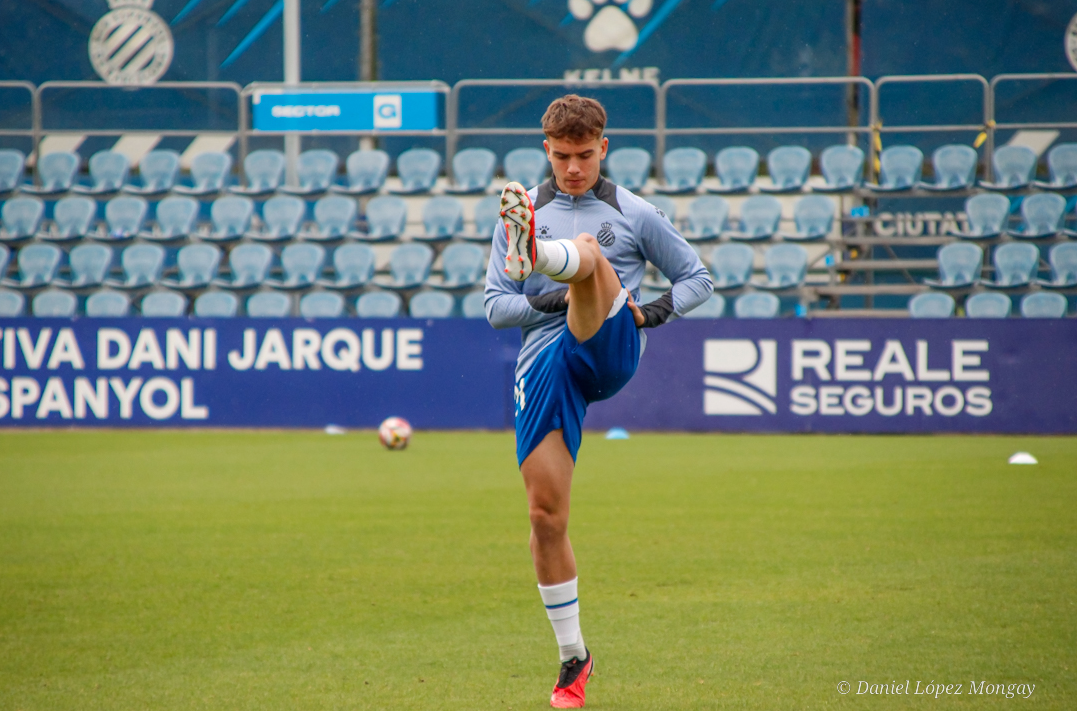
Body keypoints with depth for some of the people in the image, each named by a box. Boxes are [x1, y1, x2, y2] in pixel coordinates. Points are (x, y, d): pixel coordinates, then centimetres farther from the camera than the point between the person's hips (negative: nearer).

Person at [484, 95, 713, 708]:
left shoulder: (634, 214, 12)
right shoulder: (522, 212, 16)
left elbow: (699, 278, 17)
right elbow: (495, 307, 12)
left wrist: (654, 311, -3)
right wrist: (547, 302, -8)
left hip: (609, 350, -2)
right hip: (545, 359, 3)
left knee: (587, 250, -29)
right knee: (546, 513, -4)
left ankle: (534, 255, -68)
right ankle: (574, 657, 10)